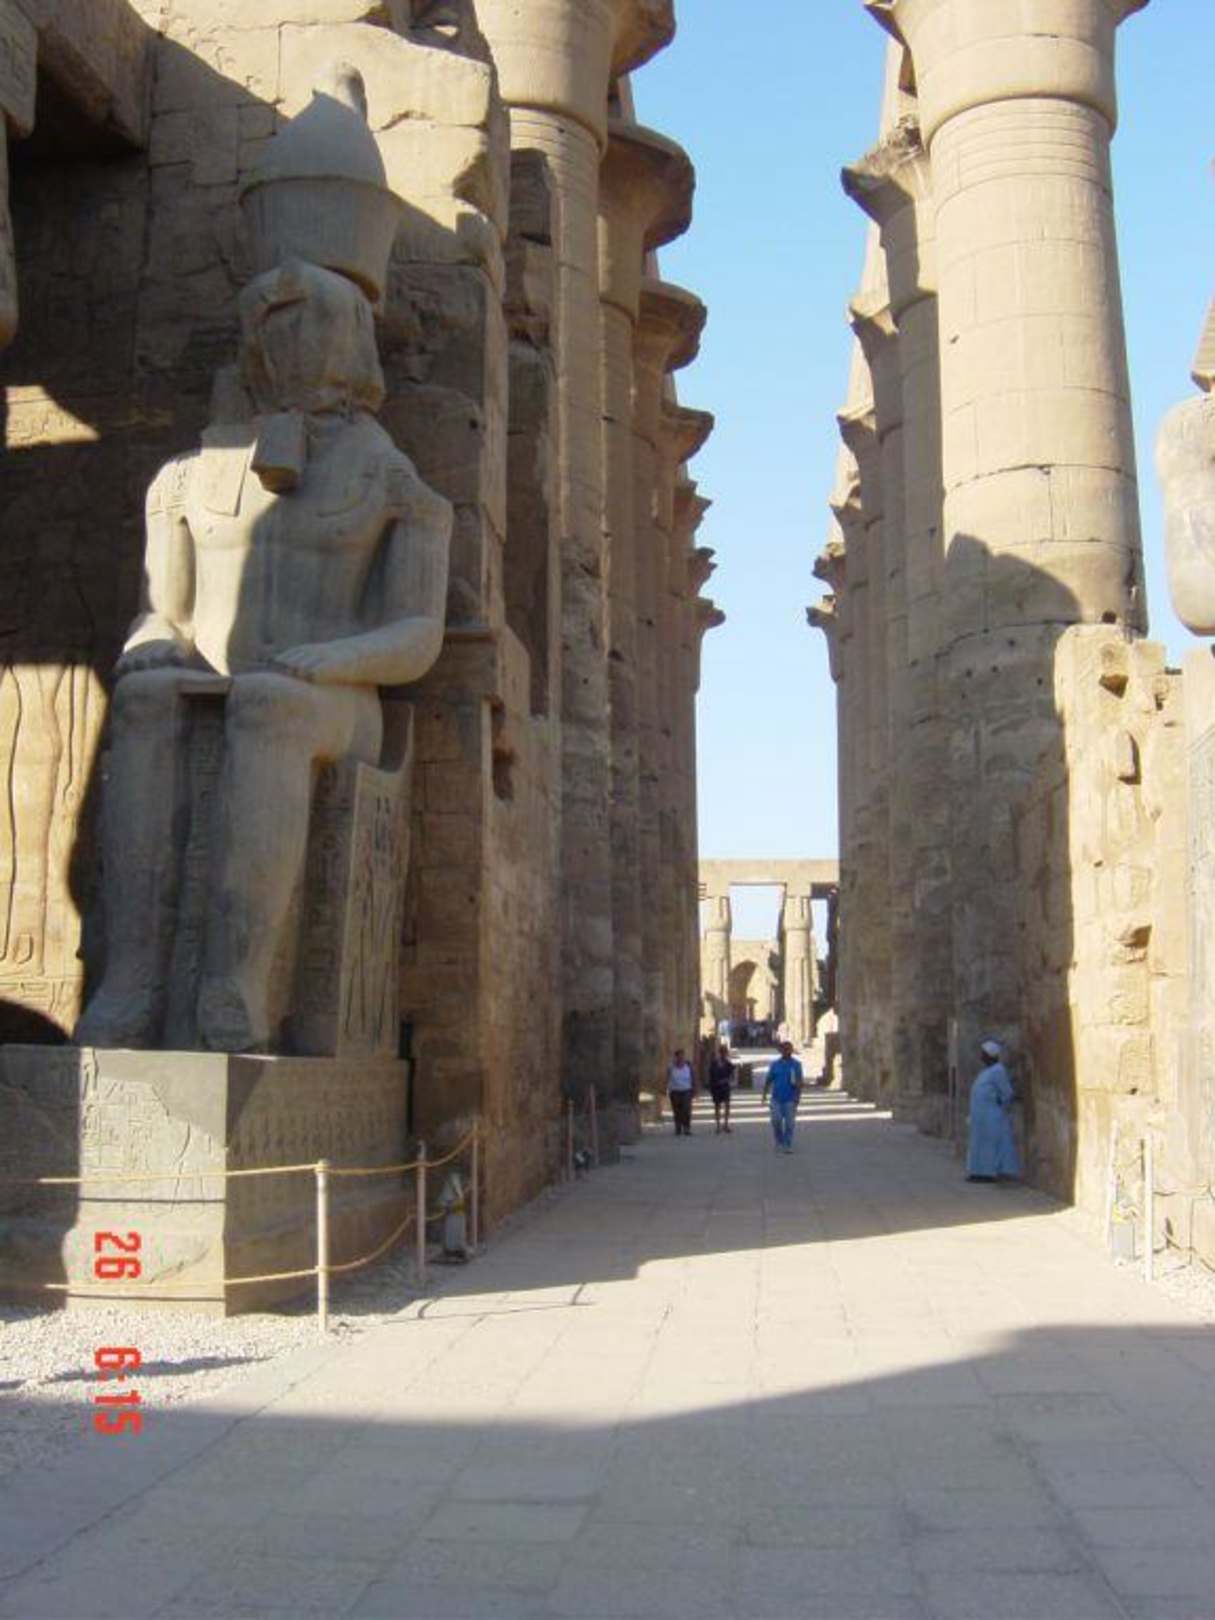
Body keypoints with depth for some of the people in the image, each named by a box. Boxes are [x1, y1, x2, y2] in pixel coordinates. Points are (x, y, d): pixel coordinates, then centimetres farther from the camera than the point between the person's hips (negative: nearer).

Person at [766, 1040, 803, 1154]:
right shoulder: (775, 1065, 7)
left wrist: (798, 1096, -14)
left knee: (789, 1123, -2)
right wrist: (764, 1094, 2)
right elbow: (768, 1081, 10)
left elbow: (799, 1082, -1)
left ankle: (788, 1145, 6)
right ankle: (779, 1142, 17)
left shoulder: (796, 1064, 2)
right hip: (777, 1098, 1)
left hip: (790, 1099, -1)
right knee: (776, 1121, -3)